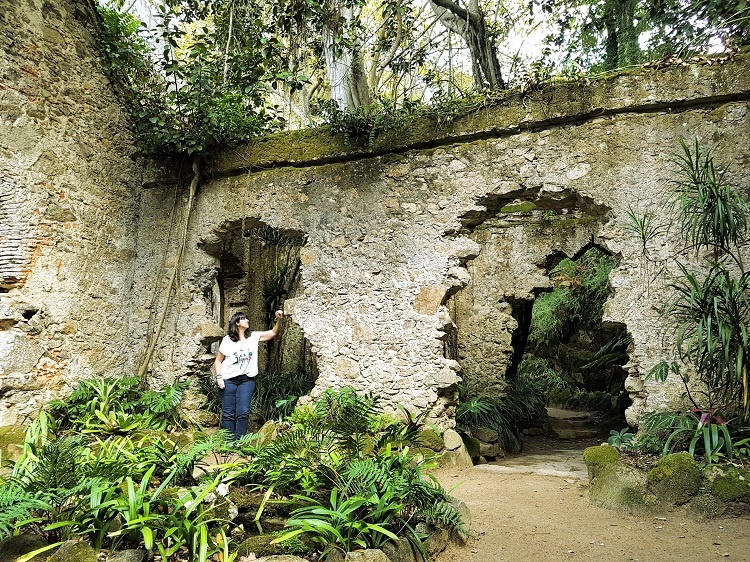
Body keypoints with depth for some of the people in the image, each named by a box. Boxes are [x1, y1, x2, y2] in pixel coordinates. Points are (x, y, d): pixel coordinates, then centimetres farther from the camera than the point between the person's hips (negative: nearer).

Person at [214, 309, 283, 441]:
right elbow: (218, 360, 7)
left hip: (247, 380, 1)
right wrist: (219, 377, -4)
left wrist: (279, 320, -21)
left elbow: (273, 332, -4)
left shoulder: (254, 337, 5)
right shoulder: (227, 340, 1)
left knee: (243, 412, -5)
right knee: (228, 413, 3)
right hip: (228, 380, -1)